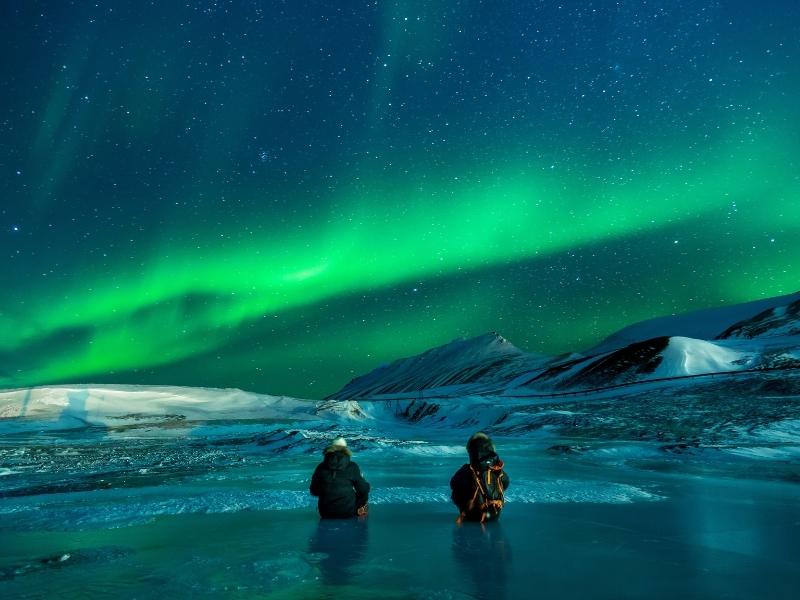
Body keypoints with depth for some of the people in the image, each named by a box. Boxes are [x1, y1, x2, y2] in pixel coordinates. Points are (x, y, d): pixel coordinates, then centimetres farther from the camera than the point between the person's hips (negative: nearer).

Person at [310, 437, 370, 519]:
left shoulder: (321, 467, -4)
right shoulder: (352, 467, -9)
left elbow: (314, 492, 6)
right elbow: (364, 490, -5)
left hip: (325, 514, 3)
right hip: (348, 512, -3)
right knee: (364, 494, 24)